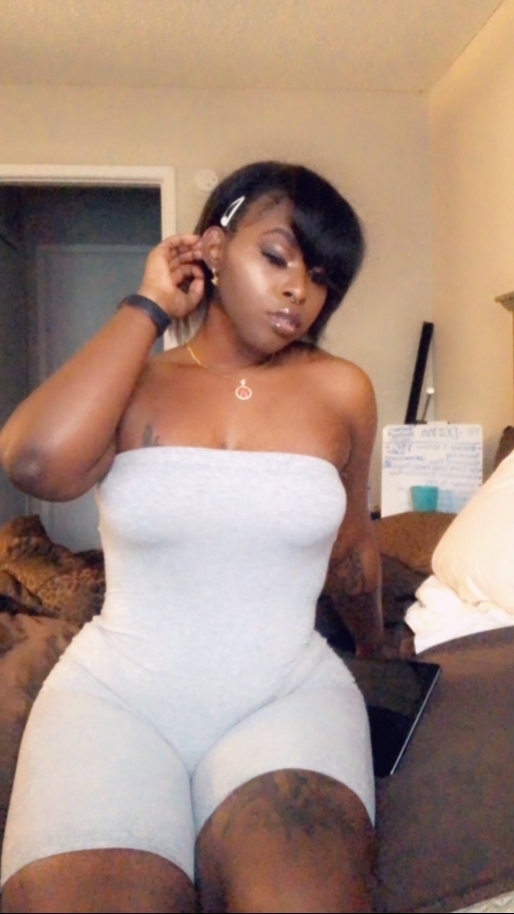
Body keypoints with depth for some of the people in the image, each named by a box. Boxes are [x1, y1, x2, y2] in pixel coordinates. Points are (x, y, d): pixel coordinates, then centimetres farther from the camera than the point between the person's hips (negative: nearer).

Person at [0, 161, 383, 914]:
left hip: (289, 694, 1)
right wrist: (147, 308, -9)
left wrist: (374, 645, 34)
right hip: (115, 695, 1)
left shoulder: (341, 391, 2)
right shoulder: (130, 384, 2)